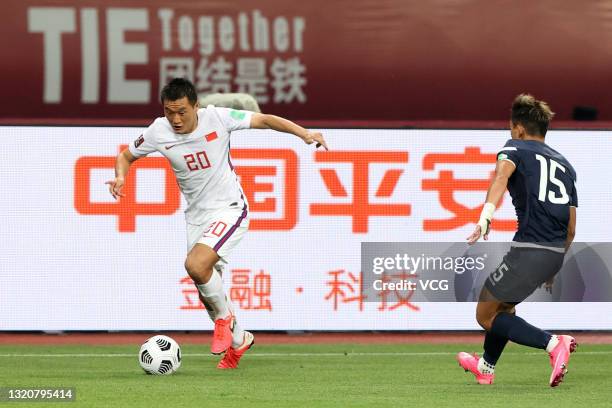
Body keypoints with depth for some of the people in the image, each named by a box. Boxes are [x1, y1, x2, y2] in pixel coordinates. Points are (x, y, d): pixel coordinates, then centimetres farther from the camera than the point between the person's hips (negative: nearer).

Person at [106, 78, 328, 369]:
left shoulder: (217, 118, -17)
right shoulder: (158, 132, -8)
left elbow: (264, 120, -7)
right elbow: (127, 155, 8)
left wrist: (304, 134, -18)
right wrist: (121, 176, -14)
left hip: (229, 210, -5)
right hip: (196, 218, 5)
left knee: (196, 265, -28)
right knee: (207, 292, 10)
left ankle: (224, 318, -1)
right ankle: (238, 340, 37)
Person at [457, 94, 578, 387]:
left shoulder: (515, 149, 4)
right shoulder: (565, 165, 23)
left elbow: (502, 175, -22)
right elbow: (571, 228, 21)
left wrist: (485, 216, -38)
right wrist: (553, 269, 31)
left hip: (529, 249, -8)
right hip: (556, 252, 8)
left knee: (486, 316, 5)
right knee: (503, 303, 31)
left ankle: (553, 344, -13)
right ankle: (486, 367, 46)